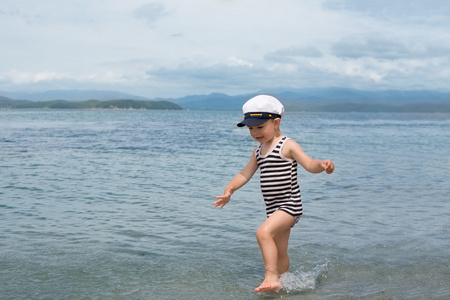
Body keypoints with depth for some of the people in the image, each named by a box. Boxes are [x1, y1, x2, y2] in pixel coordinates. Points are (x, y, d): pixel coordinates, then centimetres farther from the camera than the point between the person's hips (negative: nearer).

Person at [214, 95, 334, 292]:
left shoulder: (287, 146, -10)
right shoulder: (258, 151, 12)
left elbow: (309, 164, -19)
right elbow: (245, 174, 16)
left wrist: (323, 165, -40)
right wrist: (229, 190, 3)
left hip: (290, 205, -8)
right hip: (274, 209, 8)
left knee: (264, 232, -29)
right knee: (279, 252, 18)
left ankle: (271, 277, -29)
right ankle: (281, 284, 33)